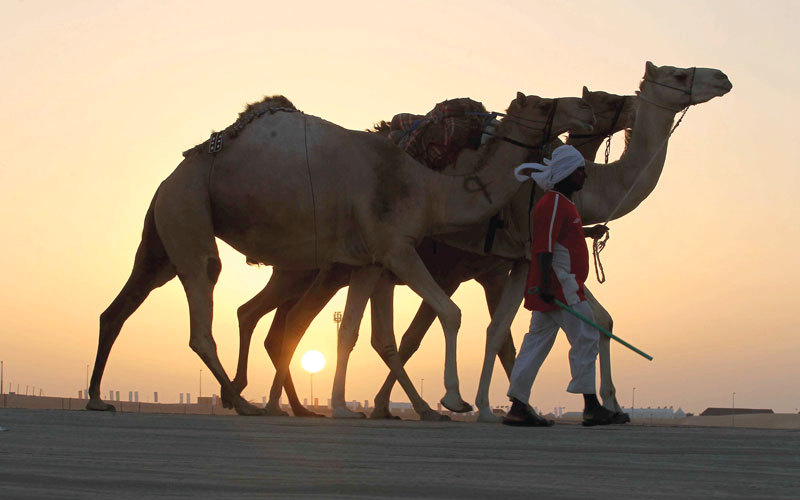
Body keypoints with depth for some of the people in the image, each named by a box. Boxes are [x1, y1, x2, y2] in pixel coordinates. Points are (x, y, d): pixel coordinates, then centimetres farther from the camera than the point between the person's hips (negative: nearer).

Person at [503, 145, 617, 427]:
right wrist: (545, 285, -27)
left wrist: (588, 232, 44)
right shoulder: (554, 204, -13)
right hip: (559, 287, -11)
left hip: (551, 288, 11)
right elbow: (544, 246, -22)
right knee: (585, 338, -6)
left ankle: (518, 409, 9)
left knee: (537, 344, 8)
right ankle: (591, 408, -3)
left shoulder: (563, 203, 20)